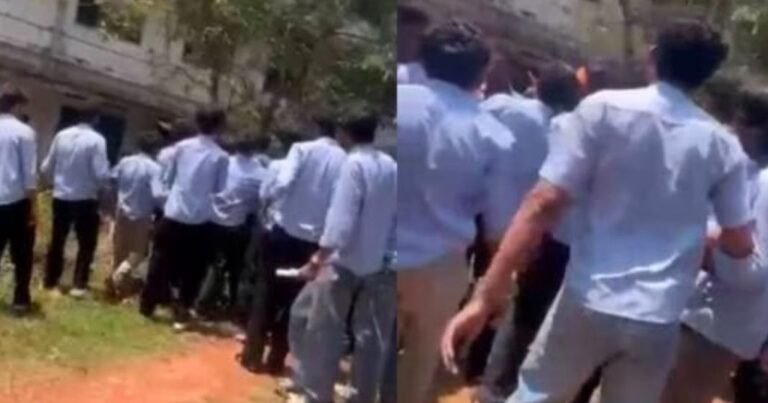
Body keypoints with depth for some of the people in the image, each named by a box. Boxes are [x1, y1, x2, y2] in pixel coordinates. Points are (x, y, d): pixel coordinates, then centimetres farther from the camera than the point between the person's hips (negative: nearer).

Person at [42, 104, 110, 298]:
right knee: (86, 243, 9)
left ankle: (50, 281, 27)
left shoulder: (61, 135, -2)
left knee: (57, 240, 18)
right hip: (85, 199, -4)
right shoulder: (96, 140, -14)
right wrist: (102, 185, 3)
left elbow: (46, 167, 2)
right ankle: (79, 285, 6)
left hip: (61, 197, 4)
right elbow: (101, 174, -19)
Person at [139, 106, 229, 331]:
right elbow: (220, 191, -3)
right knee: (192, 270, 8)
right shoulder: (221, 157, -8)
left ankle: (147, 306, 24)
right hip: (200, 220, -3)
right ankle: (181, 315, 8)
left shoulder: (182, 146, -1)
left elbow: (167, 180, 7)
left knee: (161, 261, 15)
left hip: (173, 214, 3)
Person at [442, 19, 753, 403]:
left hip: (588, 304, -2)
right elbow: (739, 246, 10)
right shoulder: (723, 146, 3)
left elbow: (544, 204, -13)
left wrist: (485, 297, -13)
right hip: (657, 321, 2)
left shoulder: (603, 109, -5)